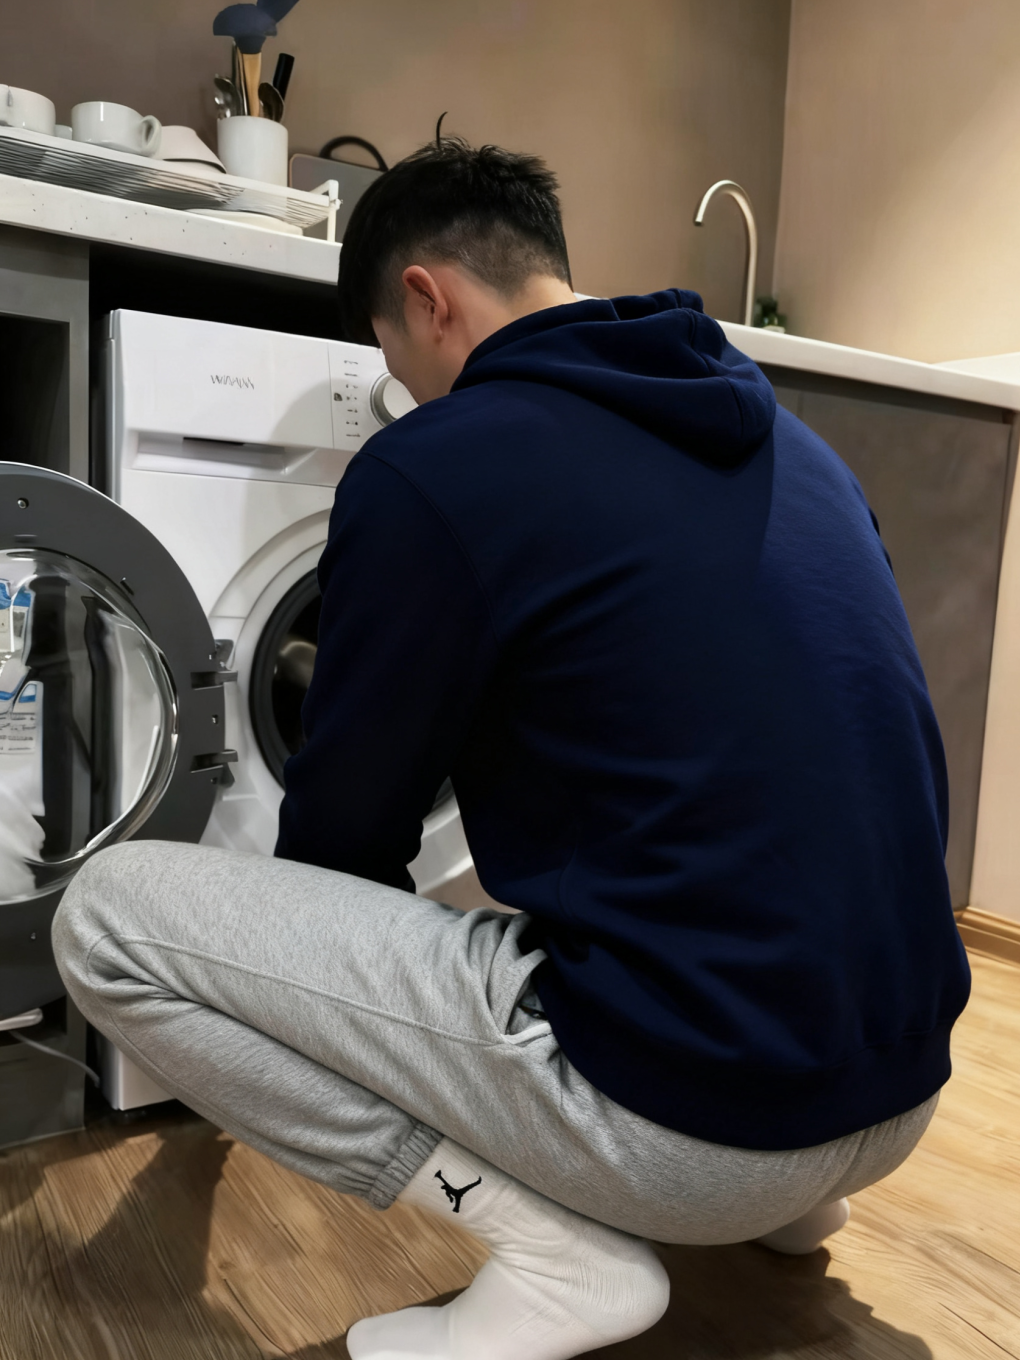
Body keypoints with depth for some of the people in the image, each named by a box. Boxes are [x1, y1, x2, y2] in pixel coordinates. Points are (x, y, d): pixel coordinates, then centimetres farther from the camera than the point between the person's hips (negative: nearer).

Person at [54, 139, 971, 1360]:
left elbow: (344, 831, 0)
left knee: (109, 915, -3)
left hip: (684, 1119, -8)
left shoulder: (429, 469, -11)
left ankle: (558, 1244, -4)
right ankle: (778, 1200, 23)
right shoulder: (789, 438, 10)